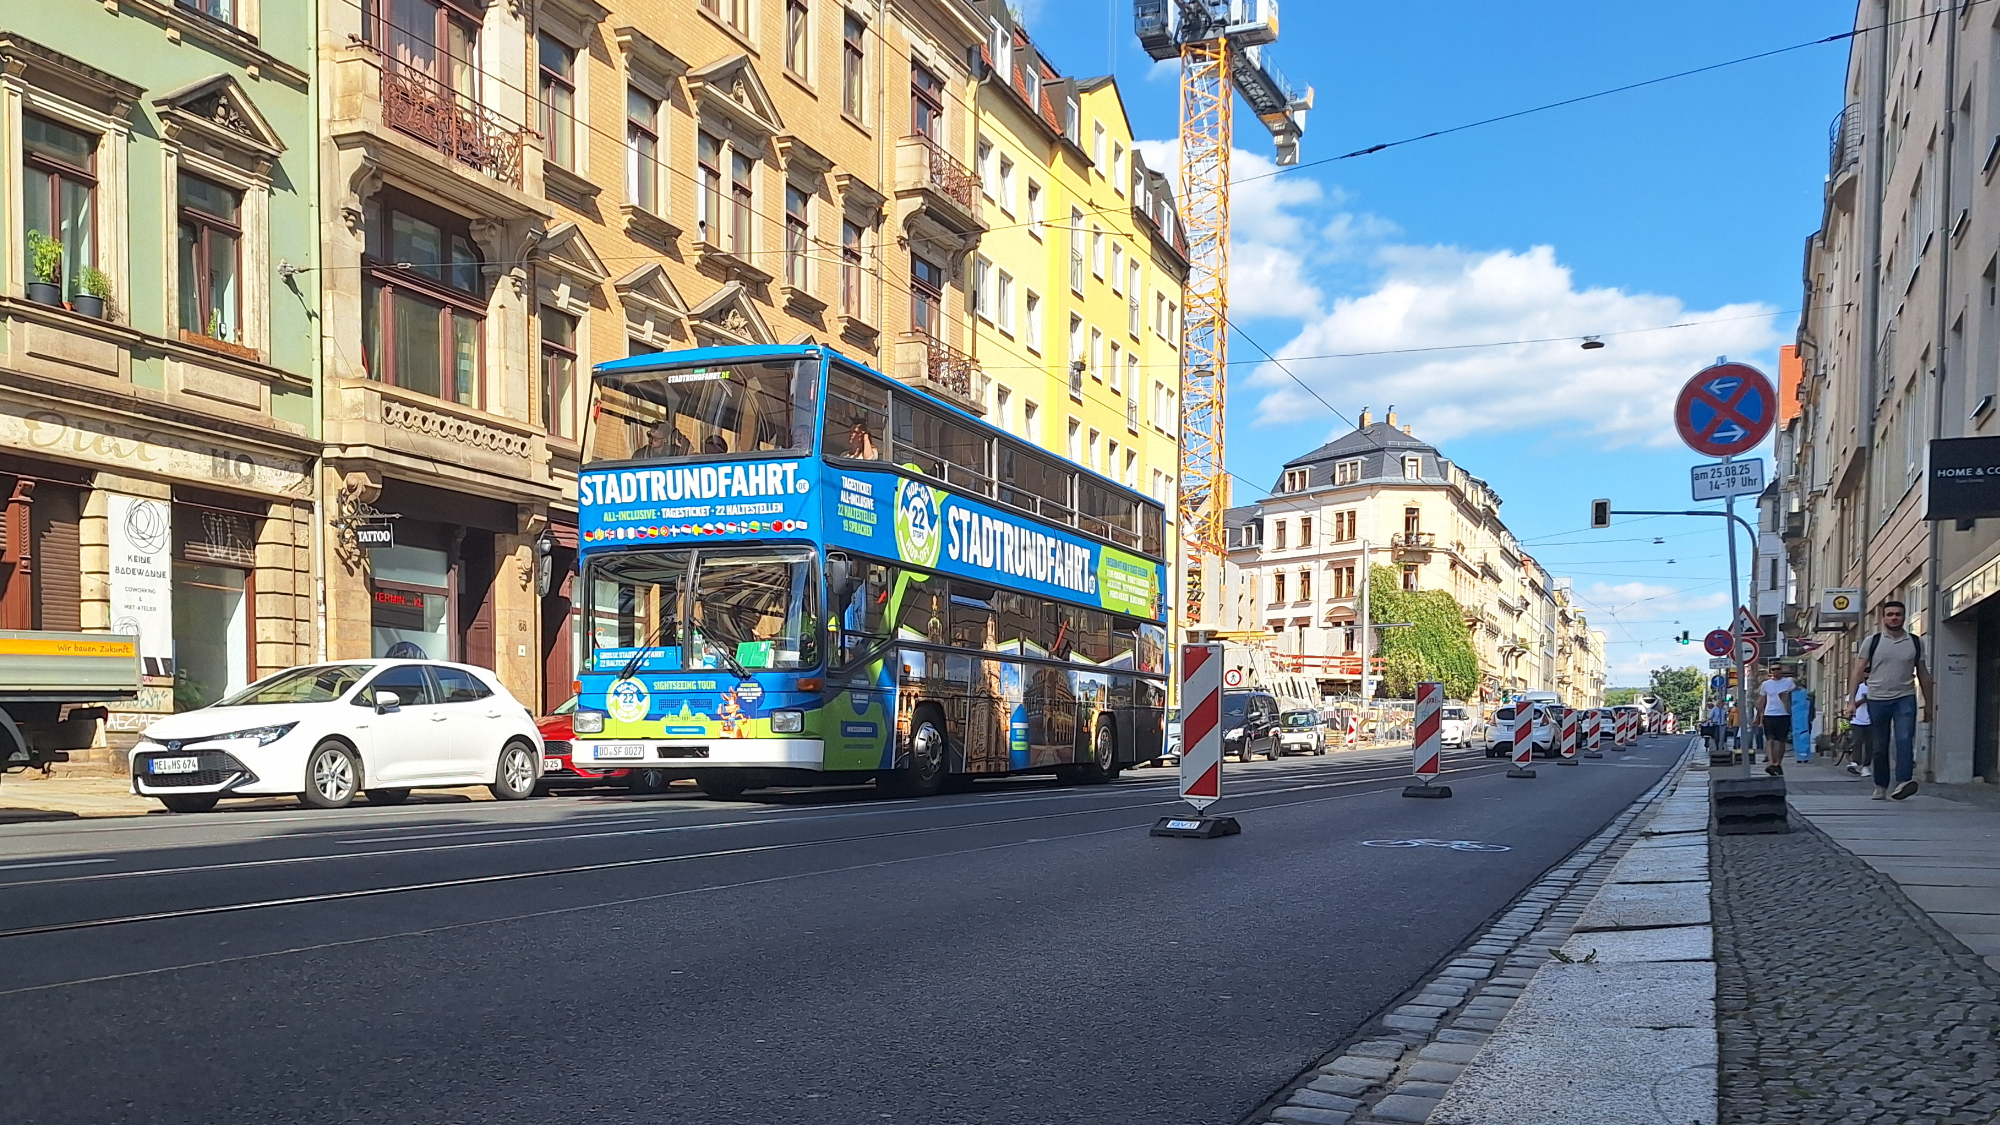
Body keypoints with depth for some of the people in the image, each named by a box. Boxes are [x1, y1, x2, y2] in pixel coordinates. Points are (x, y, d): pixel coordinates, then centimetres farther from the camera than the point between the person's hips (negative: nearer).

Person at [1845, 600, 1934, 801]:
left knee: (1905, 739, -18)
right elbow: (1859, 671, 3)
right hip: (1877, 700, 0)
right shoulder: (1872, 641, 4)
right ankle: (1881, 786, 18)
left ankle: (1903, 781, -26)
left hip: (1905, 699, 0)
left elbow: (1923, 674, 14)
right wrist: (1852, 699, -4)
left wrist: (1928, 704, 13)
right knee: (1880, 747, 7)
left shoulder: (1916, 642, 8)